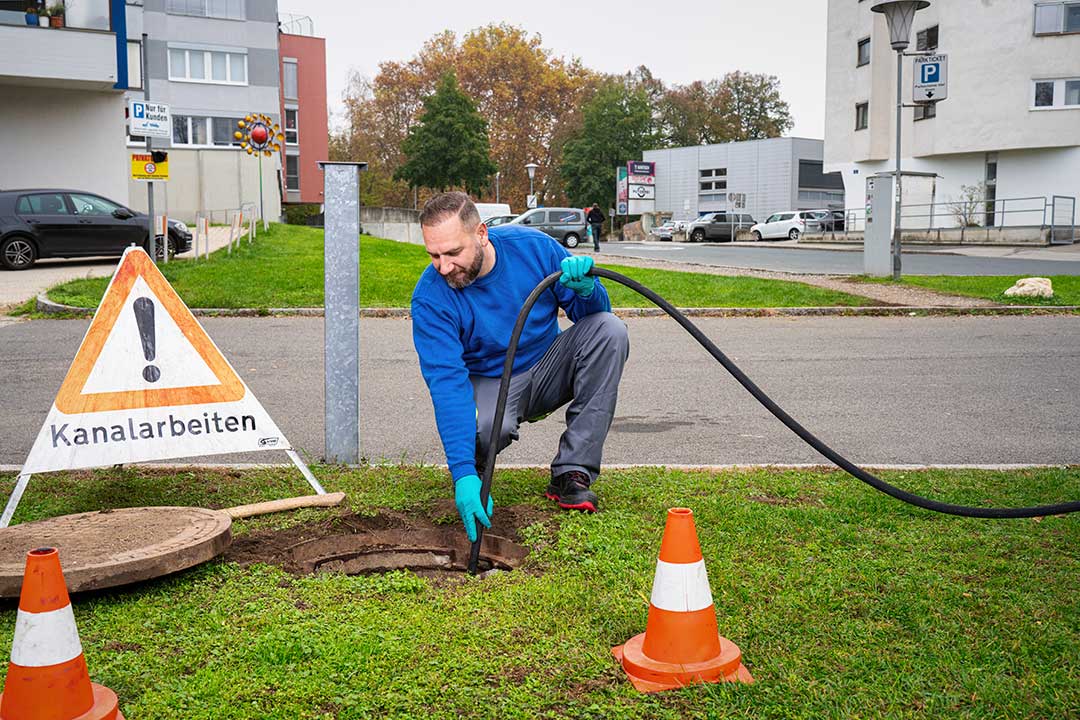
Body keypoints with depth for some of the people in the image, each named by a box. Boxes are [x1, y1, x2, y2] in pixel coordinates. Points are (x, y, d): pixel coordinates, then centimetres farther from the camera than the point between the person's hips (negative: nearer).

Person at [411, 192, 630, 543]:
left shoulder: (532, 246, -16)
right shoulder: (430, 298, -23)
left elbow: (592, 314, -6)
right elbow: (447, 384, -31)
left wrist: (586, 290, -32)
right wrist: (463, 475, -41)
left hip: (547, 369, 3)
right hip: (488, 382, -3)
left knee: (609, 329, -25)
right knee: (489, 425, -39)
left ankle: (571, 474, -22)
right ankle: (477, 465, 3)